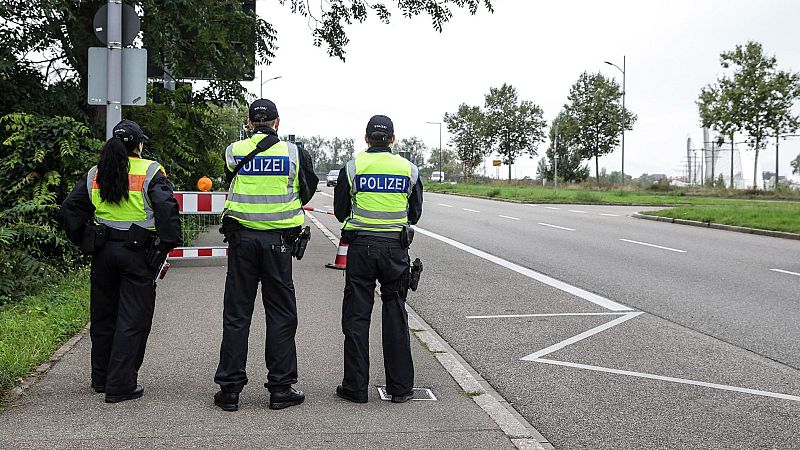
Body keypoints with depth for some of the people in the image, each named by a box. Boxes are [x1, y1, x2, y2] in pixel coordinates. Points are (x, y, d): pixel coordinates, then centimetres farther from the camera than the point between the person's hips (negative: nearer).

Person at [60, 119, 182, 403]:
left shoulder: (95, 174, 8)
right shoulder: (150, 172, -7)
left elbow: (70, 209, 8)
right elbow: (166, 209, -17)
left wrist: (83, 242, 13)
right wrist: (168, 244, -10)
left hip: (103, 252, 5)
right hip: (138, 252, -5)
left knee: (103, 316, 17)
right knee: (133, 319, 1)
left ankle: (100, 379, 29)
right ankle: (120, 386, 2)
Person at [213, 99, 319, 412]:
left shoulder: (234, 151, 0)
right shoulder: (294, 153, -2)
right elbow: (307, 191, 10)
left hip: (241, 237, 1)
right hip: (279, 241, -1)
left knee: (236, 314, 7)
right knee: (281, 315, 7)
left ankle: (229, 388, 10)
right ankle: (280, 388, 10)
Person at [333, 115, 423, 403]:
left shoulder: (352, 167, -1)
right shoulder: (409, 169, 3)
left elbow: (341, 212, 5)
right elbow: (415, 214, 10)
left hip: (360, 247, -1)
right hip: (396, 248, 1)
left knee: (356, 316, 5)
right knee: (395, 315, 9)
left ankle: (355, 387, 8)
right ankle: (400, 387, 12)